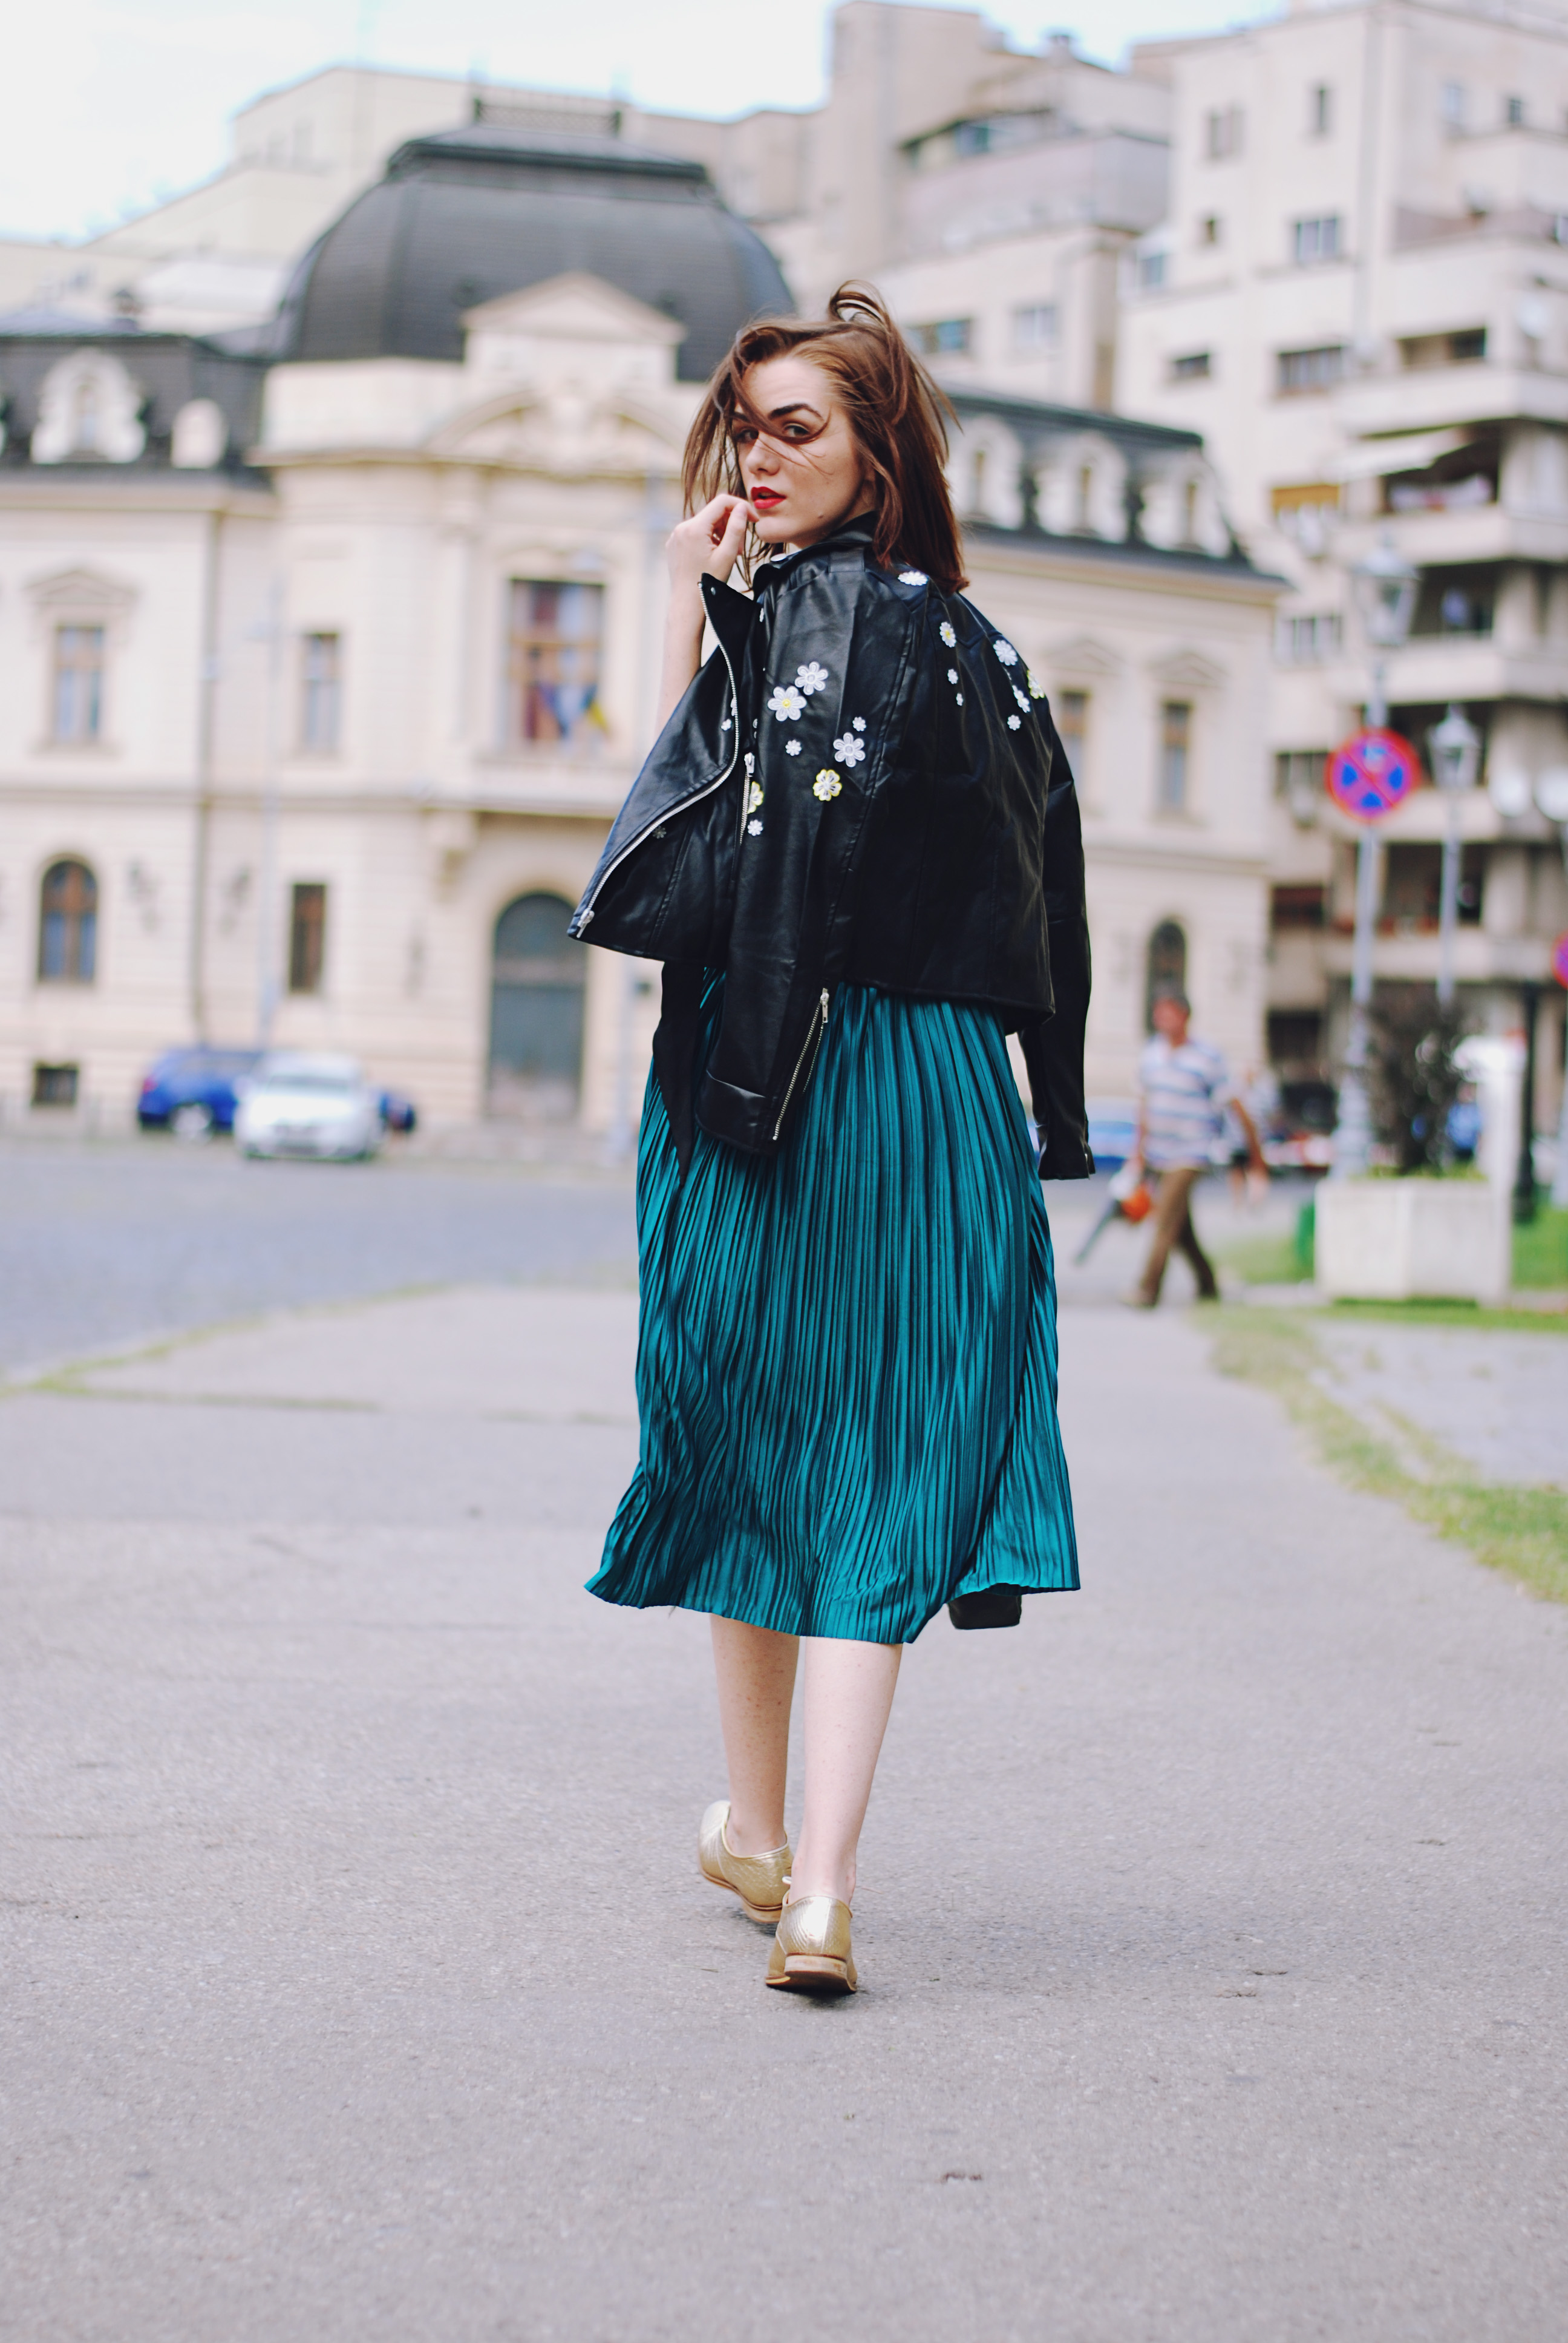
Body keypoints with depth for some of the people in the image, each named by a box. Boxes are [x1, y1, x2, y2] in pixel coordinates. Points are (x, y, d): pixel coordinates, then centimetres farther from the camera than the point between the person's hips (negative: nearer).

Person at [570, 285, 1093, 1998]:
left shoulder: (806, 614, -9)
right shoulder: (977, 645, 13)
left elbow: (682, 875, -13)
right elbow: (1041, 920, 15)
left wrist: (684, 628, -8)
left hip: (771, 1082, -5)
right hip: (947, 1098, 5)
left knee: (752, 1441, 11)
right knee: (879, 1468, 0)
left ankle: (755, 1827, 25)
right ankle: (820, 1877, -10)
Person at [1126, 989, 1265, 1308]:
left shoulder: (1207, 1057, -9)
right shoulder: (1151, 1051, 7)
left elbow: (1237, 1108, -5)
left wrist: (1256, 1153, -2)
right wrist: (1139, 1150, 19)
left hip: (1191, 1155, -6)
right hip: (1159, 1156, 6)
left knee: (1166, 1219, -15)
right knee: (1181, 1228, 11)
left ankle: (1147, 1290, -16)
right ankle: (1208, 1284, 26)